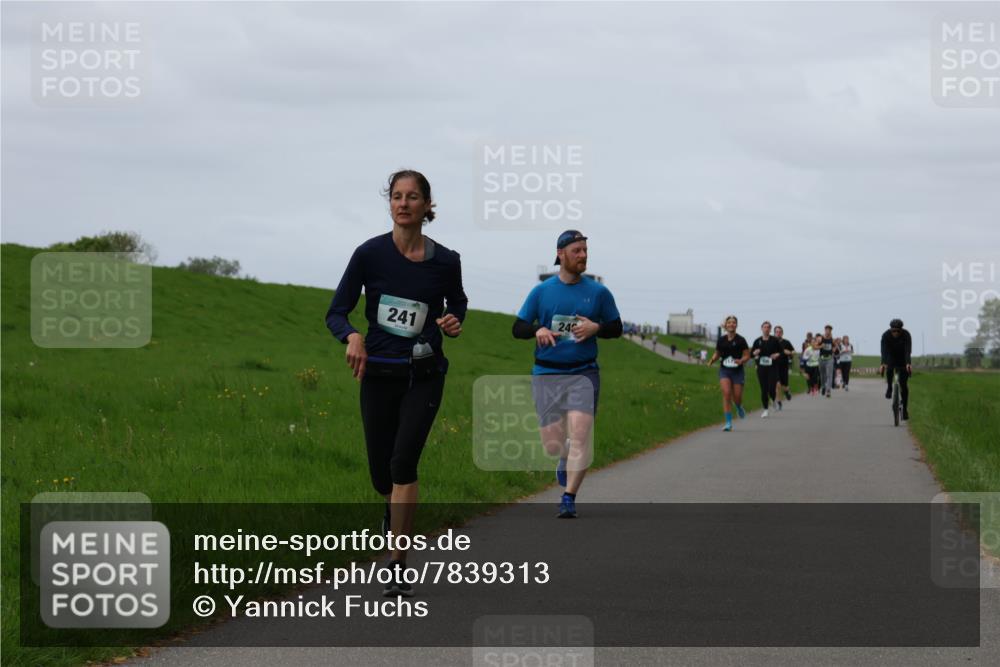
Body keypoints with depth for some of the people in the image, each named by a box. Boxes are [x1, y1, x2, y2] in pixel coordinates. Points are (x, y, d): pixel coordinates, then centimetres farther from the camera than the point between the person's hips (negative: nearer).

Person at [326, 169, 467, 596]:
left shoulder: (445, 261, -4)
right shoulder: (370, 254, -8)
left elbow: (458, 303, 17)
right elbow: (336, 312, -5)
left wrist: (454, 323, -6)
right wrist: (352, 337, -26)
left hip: (424, 375, -1)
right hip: (379, 373, 1)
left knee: (403, 461, -18)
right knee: (381, 473, 8)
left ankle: (398, 566, -14)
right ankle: (394, 510, 47)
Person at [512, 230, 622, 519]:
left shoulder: (598, 292, 5)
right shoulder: (541, 291, 5)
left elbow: (616, 328, 12)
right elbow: (517, 328, 7)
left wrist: (596, 327, -10)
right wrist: (538, 330, -15)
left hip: (583, 373, -1)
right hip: (546, 374, 1)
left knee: (580, 433, -18)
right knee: (552, 444, 2)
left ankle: (569, 499, -11)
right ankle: (565, 458, 40)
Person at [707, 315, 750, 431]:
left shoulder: (741, 340, -5)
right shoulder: (721, 340, 3)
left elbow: (747, 356, -1)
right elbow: (717, 353, 15)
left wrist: (741, 361, -22)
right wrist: (712, 360, -6)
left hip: (737, 371, -1)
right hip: (724, 370, 1)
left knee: (737, 397, 2)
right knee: (726, 394, -15)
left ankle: (739, 407, 42)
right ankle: (728, 423, -11)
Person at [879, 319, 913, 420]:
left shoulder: (906, 335, -26)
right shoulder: (886, 335, -25)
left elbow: (908, 351, -36)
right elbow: (884, 351, -35)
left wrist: (908, 364, -52)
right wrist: (883, 364, -51)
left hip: (902, 360, -1)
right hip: (891, 357, 1)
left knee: (904, 385, -6)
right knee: (889, 369, -33)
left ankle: (905, 409, 2)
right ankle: (889, 388, -7)